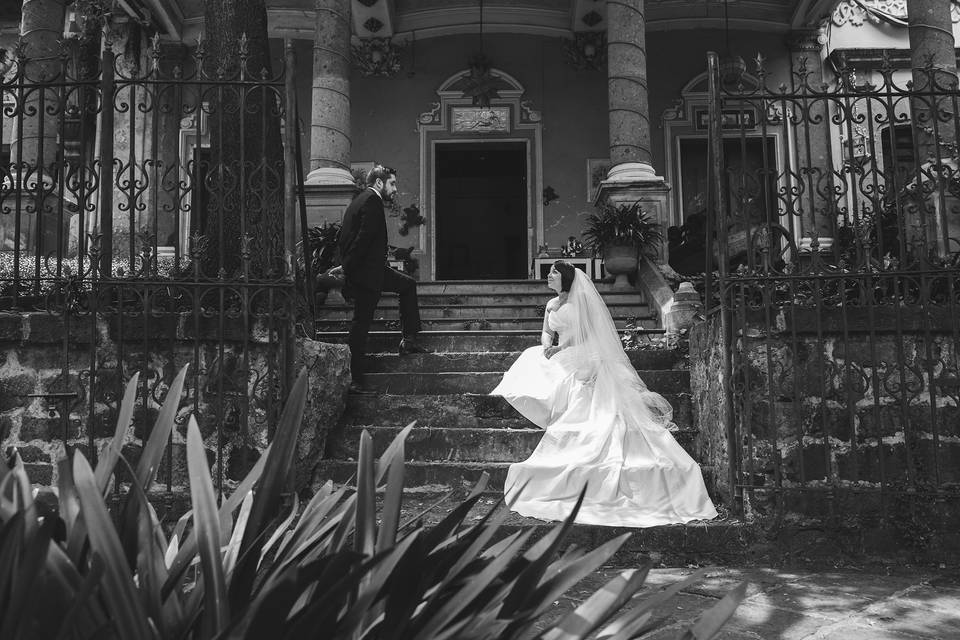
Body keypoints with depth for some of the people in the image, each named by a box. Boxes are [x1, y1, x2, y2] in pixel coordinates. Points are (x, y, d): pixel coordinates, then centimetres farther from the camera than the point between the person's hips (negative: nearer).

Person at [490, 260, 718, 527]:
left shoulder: (580, 299, 1)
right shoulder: (551, 304, 21)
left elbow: (584, 332, -5)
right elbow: (546, 333, 17)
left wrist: (560, 347, -14)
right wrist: (547, 345, -7)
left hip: (582, 358, -6)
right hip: (559, 357, 7)